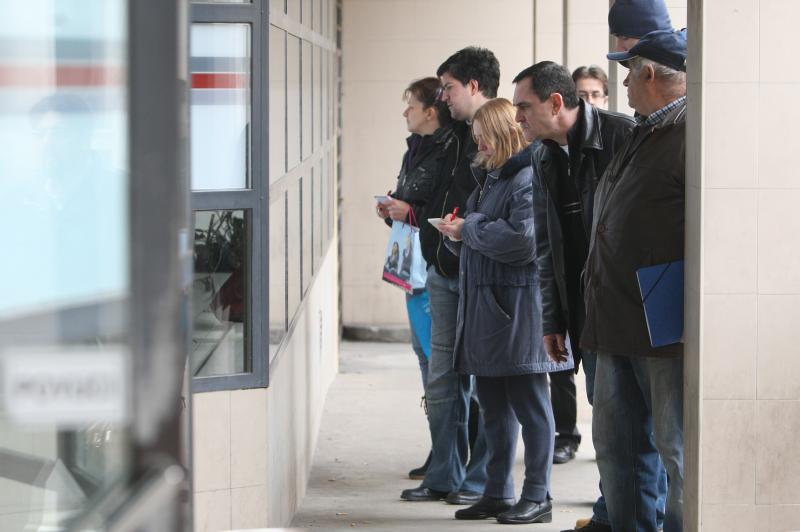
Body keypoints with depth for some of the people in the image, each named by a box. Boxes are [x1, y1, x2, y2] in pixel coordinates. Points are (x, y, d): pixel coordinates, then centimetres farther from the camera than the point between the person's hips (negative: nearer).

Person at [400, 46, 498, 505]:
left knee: (481, 379, 1)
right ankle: (445, 477, 21)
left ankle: (482, 480, 10)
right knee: (442, 381, 12)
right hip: (444, 273, 9)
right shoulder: (455, 135, 15)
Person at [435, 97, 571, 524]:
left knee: (529, 405, -1)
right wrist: (458, 233, 2)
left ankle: (537, 498, 5)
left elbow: (523, 240, -24)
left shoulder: (529, 178, -14)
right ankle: (497, 493, 22)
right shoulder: (490, 176, 16)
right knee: (494, 406, 14)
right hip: (486, 303, 10)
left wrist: (470, 229, -13)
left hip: (519, 308, -10)